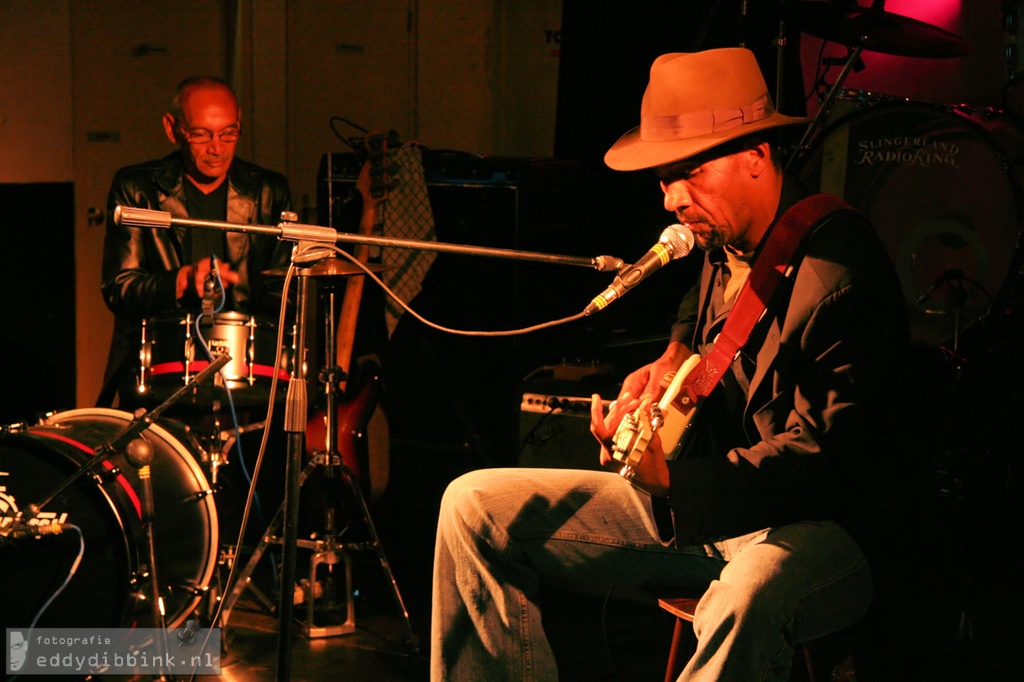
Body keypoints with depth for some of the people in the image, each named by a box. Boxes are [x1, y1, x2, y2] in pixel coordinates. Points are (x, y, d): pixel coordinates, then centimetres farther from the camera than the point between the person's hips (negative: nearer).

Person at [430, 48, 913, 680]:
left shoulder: (843, 276, -21)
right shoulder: (722, 242, 6)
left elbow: (821, 462, -26)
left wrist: (672, 480, -37)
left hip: (816, 527, -9)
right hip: (691, 499, 9)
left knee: (748, 598, -45)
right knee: (475, 507, 1)